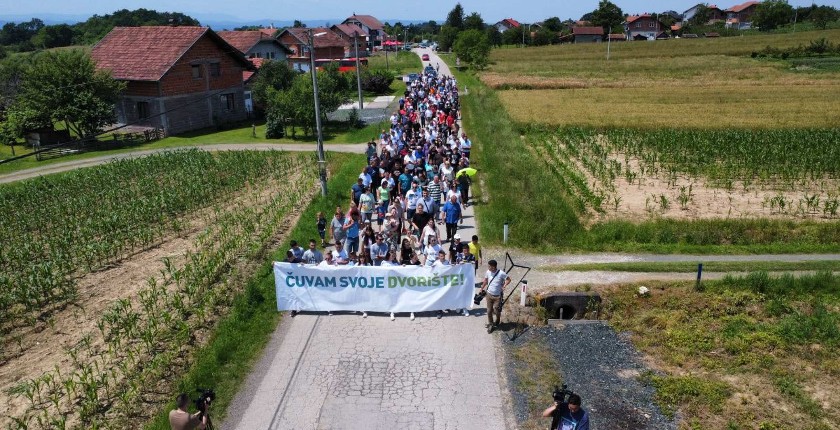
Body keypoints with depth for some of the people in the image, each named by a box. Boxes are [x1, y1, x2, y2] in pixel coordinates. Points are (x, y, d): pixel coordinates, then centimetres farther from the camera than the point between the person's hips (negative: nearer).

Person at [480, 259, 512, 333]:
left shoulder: (501, 273, -21)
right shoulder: (488, 272, -7)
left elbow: (508, 279, -6)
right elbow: (485, 281, 11)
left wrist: (504, 286, -19)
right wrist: (482, 288, 19)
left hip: (497, 296, -4)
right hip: (489, 294, 4)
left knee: (496, 310, 3)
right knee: (489, 311, 8)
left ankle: (498, 319, 38)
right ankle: (490, 325, 26)